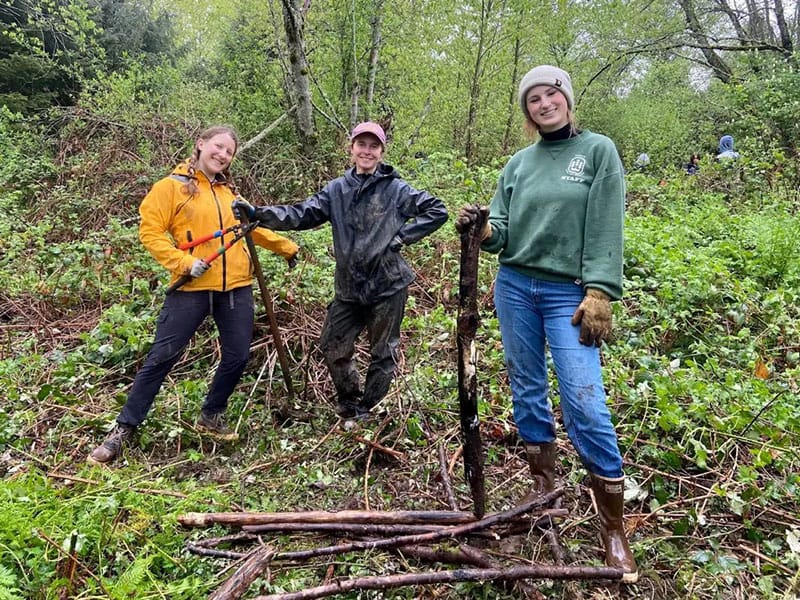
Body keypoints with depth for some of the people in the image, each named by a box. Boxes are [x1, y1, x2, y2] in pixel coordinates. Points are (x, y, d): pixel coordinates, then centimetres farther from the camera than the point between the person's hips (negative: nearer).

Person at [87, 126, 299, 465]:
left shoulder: (229, 192, 17)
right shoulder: (172, 186, -1)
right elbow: (150, 232, -6)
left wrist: (287, 247, 30)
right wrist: (184, 262, -16)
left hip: (236, 287, 6)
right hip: (192, 287, -5)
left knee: (237, 356, 5)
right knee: (162, 356, -3)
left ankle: (212, 417, 28)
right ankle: (124, 429, 10)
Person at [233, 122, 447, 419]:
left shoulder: (396, 189, -5)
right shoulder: (337, 189, 3)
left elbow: (438, 210, -3)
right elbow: (302, 214, -6)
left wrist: (402, 236, -11)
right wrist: (258, 213, -19)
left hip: (388, 286, -3)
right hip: (348, 286, 4)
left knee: (382, 353, 9)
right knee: (332, 347, 12)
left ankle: (364, 409, 31)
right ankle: (348, 400, 37)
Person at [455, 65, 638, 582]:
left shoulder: (598, 151, 1)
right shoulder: (518, 163, 11)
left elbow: (606, 229, -7)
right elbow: (501, 230, 7)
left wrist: (599, 294, -15)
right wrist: (480, 229, -15)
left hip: (569, 294, -4)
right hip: (514, 287, 5)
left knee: (586, 404, -10)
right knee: (527, 390, 10)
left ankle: (614, 527, 4)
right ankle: (543, 483, 29)